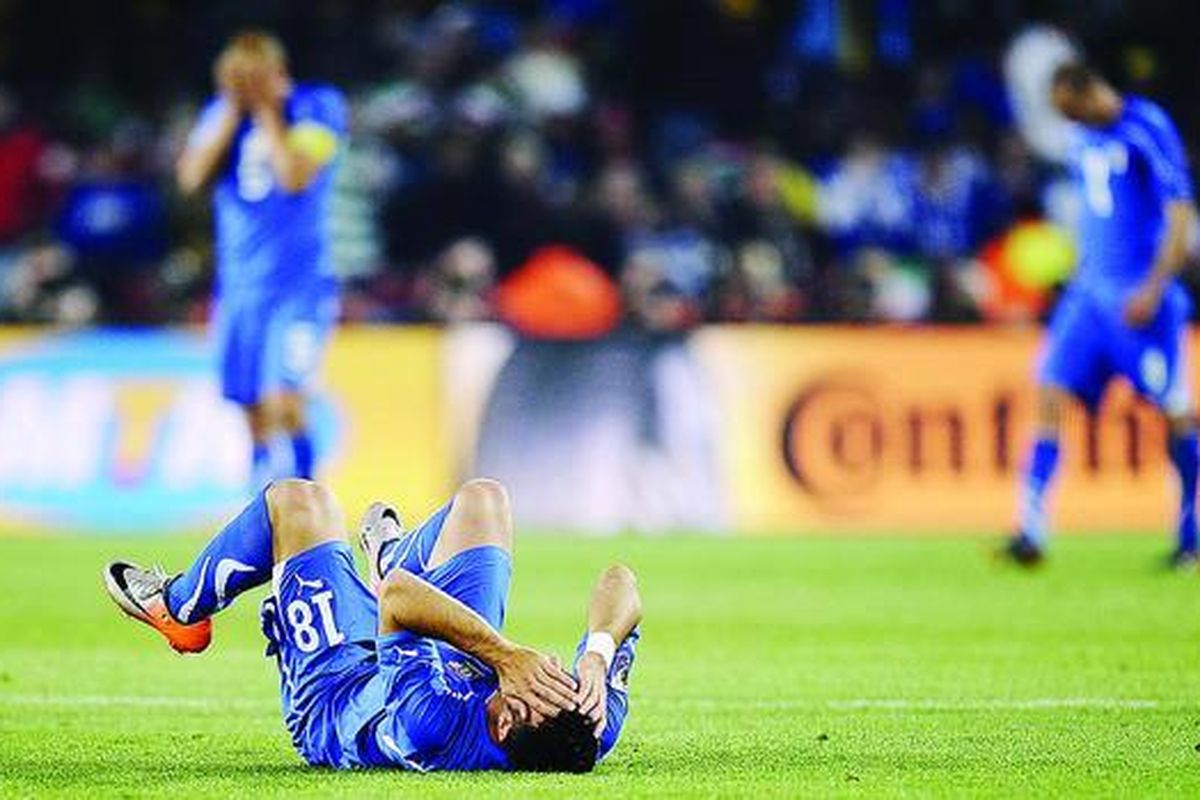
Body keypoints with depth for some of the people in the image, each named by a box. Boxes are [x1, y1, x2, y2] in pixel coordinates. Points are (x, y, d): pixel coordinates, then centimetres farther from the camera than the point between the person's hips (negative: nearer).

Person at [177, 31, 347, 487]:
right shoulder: (223, 113, 9)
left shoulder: (318, 106, -6)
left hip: (299, 284, -5)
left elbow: (295, 176, -19)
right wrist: (232, 112, -6)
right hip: (239, 283, 5)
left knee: (284, 403, -19)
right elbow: (192, 178, -3)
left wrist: (266, 109, -11)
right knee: (255, 414, 8)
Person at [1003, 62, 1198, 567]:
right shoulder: (1084, 138, 12)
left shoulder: (1149, 131, -11)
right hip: (1090, 292, 7)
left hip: (1141, 296, -7)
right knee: (1050, 393, -7)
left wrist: (1154, 289, -18)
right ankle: (1031, 530, -11)